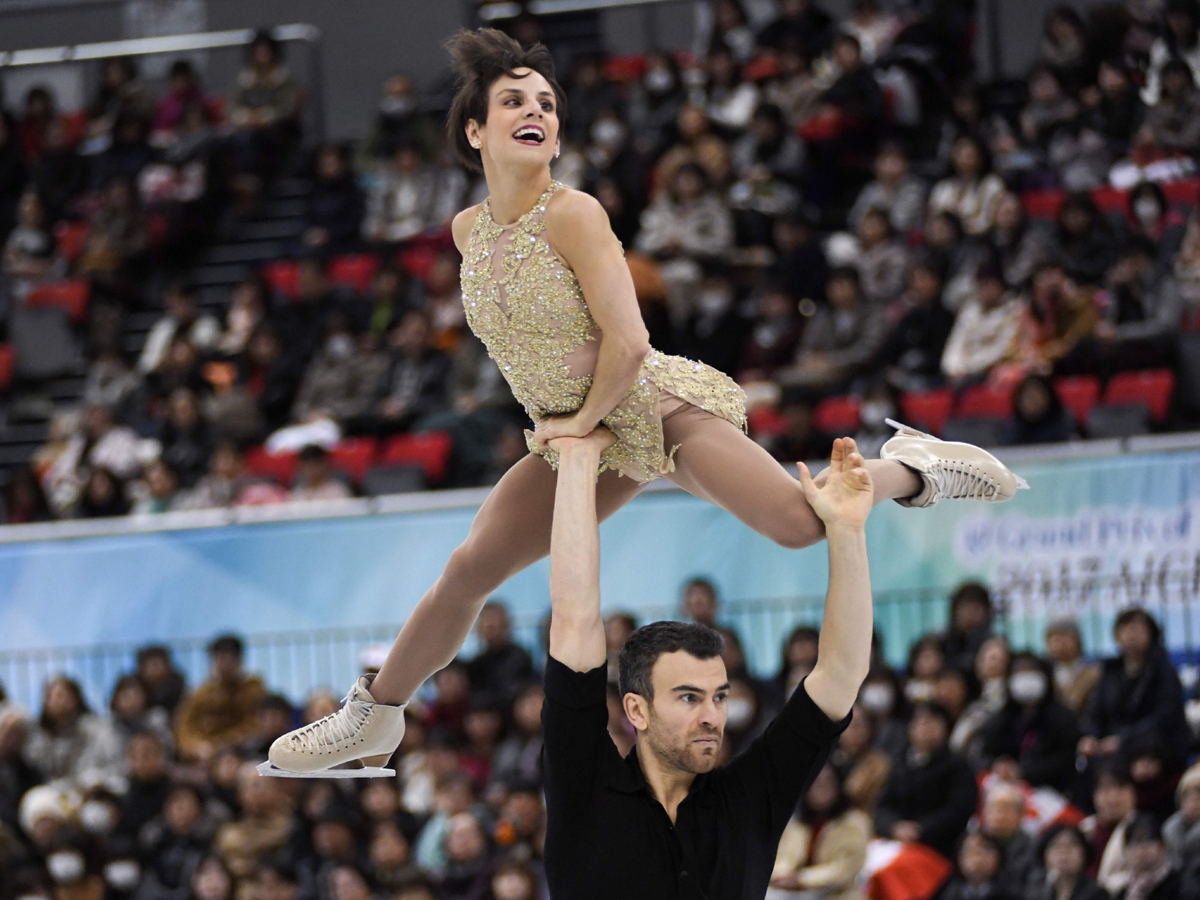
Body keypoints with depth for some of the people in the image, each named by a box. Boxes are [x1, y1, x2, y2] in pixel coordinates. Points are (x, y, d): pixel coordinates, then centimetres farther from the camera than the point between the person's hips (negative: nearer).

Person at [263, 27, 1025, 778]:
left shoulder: (573, 215, -19)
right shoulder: (469, 231, 2)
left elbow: (628, 341, -23)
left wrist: (584, 421, -14)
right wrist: (559, 417, 16)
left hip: (659, 405, -6)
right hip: (579, 436, 6)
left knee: (800, 523, -23)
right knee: (468, 571, 4)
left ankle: (912, 469, 4)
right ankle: (375, 714, 20)